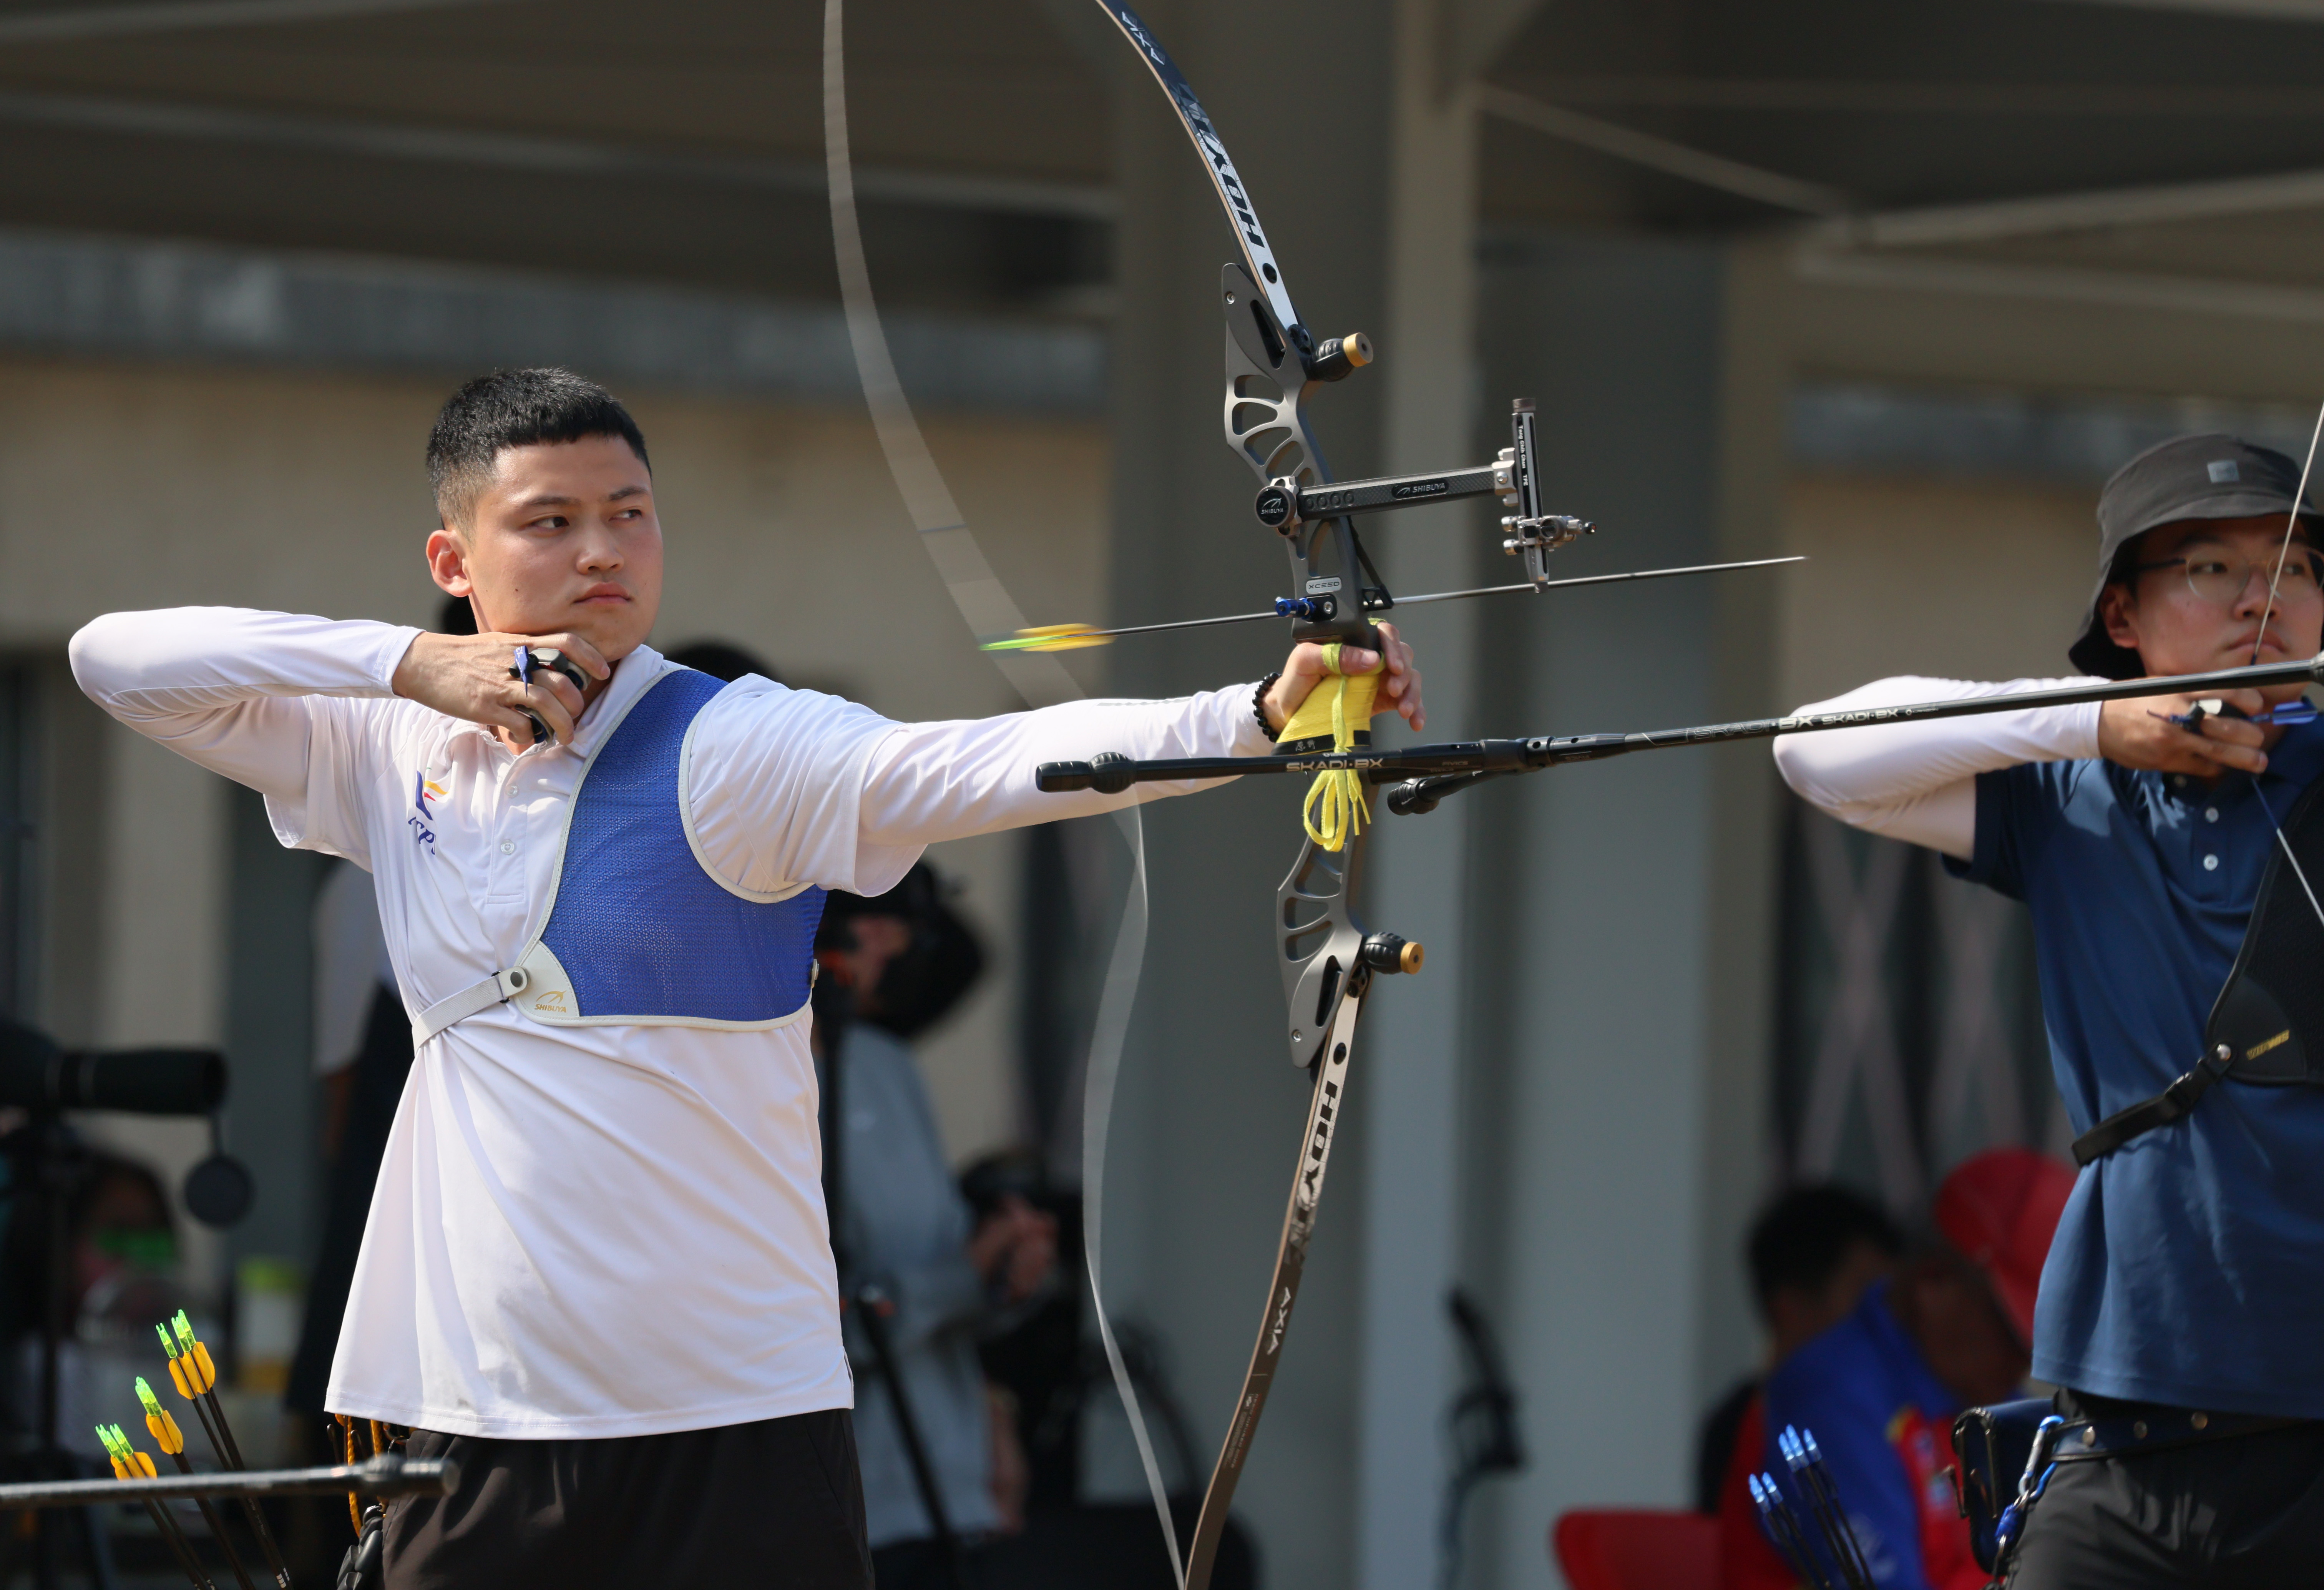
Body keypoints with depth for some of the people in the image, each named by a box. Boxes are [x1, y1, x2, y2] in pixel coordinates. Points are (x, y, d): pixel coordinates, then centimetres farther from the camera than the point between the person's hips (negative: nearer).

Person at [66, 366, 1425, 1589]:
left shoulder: (734, 749, -5)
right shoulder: (393, 755, 9)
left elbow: (988, 765, -20)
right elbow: (116, 659, 7)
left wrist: (1261, 715, -37)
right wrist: (411, 665, -4)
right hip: (475, 1427, 4)